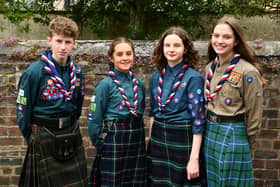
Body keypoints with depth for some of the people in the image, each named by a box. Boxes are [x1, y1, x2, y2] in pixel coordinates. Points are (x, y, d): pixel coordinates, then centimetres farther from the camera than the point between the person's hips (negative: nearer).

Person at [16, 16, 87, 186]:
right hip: (44, 137, -5)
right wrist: (31, 139, -1)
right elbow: (23, 110, -8)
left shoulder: (77, 72, 2)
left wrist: (71, 127, 15)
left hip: (72, 134, 5)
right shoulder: (34, 72, -15)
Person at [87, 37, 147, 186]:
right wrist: (101, 146, -3)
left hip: (137, 142, 5)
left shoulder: (139, 84, 7)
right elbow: (94, 120, -8)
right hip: (114, 142, -5)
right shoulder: (105, 85, -9)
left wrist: (137, 136, 14)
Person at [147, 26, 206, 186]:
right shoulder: (156, 77, 4)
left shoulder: (193, 78, -12)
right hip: (158, 139, 5)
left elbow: (198, 120, -14)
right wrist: (150, 141, 13)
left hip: (182, 140, -5)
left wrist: (194, 158, -16)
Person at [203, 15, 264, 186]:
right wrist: (210, 128, 13)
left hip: (233, 135, -6)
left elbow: (254, 114, -9)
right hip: (209, 133, 6)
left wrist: (245, 144, -1)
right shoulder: (210, 68, 4)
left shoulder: (248, 72, -16)